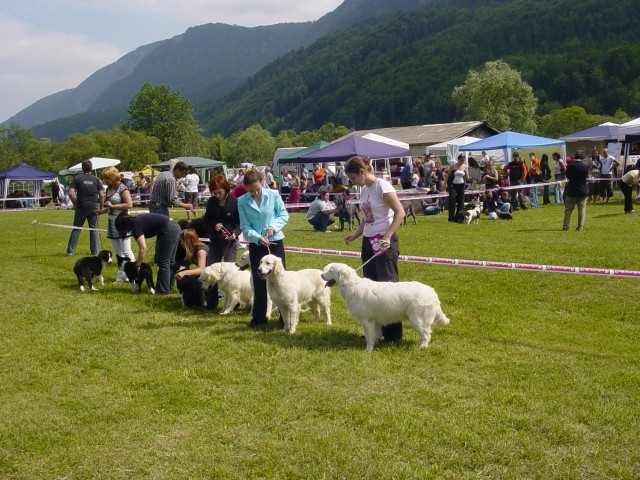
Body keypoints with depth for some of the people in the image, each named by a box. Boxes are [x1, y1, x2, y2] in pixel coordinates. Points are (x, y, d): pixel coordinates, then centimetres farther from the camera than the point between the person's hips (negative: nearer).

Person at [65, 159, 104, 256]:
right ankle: (95, 251, 7)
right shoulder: (96, 179, 1)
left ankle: (70, 251, 8)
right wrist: (101, 206, 8)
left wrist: (74, 203, 4)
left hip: (81, 208, 0)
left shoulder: (77, 178, -2)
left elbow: (71, 193, -10)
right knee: (94, 229, 7)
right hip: (93, 208, 0)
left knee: (76, 229, 8)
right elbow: (101, 195, -3)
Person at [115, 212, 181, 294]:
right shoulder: (138, 220, 14)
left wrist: (138, 265, -8)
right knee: (169, 261, 19)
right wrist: (139, 259, 19)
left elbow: (143, 248, -17)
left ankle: (163, 290, 7)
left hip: (169, 231, -10)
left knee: (163, 262, 1)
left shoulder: (136, 226, -12)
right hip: (175, 227, 10)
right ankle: (169, 286, 28)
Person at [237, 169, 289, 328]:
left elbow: (284, 215, -2)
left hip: (275, 242, -1)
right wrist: (257, 237, -20)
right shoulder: (242, 201, -4)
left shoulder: (274, 195, -7)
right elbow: (245, 226, -4)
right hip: (255, 244, 1)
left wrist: (273, 226, -20)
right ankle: (259, 317, 18)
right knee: (258, 281, 8)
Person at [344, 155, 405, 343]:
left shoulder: (382, 186, -13)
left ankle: (393, 333, 1)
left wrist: (387, 237, -23)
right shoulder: (364, 190, 11)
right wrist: (355, 235, 5)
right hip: (368, 242, 9)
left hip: (384, 242, -9)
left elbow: (400, 212, -17)